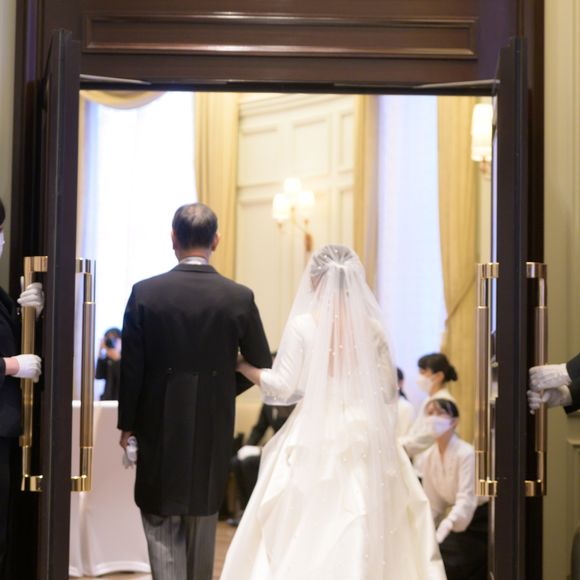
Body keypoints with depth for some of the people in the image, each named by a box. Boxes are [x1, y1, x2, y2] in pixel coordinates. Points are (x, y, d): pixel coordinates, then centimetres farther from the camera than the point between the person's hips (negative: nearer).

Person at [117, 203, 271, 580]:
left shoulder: (145, 293, -8)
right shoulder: (240, 297, -6)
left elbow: (131, 368, -6)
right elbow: (261, 365, 1)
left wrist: (127, 424, 6)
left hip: (159, 426, -2)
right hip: (214, 428, 2)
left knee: (161, 524, 5)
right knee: (203, 522, 17)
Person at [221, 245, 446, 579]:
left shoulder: (302, 325, -7)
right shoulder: (371, 328, 2)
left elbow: (283, 388, -5)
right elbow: (388, 390, 7)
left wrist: (243, 366, 9)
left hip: (314, 438, -2)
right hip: (363, 438, 3)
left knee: (306, 530, 5)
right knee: (361, 532, 7)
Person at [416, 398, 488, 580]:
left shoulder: (466, 453, -21)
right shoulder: (427, 457, -2)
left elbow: (466, 501, -29)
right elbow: (433, 504, 2)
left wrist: (444, 529, -43)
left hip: (481, 521, -6)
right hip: (460, 521, 6)